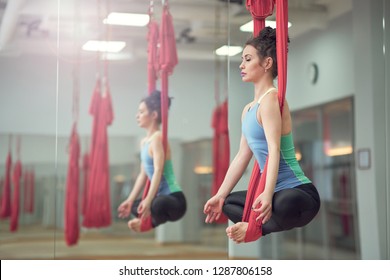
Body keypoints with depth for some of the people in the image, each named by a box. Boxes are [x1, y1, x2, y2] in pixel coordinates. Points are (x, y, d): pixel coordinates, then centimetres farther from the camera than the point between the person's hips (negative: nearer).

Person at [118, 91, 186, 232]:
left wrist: (148, 201, -34)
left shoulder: (157, 138, -16)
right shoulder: (144, 141, 11)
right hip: (161, 197, 9)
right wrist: (130, 200, 13)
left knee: (157, 205, -41)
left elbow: (158, 172, -26)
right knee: (126, 208, 21)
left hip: (175, 199, -9)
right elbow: (143, 174, 15)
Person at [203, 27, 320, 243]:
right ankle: (265, 225, -3)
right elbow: (242, 156, 16)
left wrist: (267, 194, -39)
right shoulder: (248, 109, 13)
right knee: (226, 203, 20)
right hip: (275, 192, 10)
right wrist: (220, 195, 16)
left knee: (284, 204, -42)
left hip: (300, 193, -10)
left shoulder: (271, 98, -14)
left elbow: (274, 149, -27)